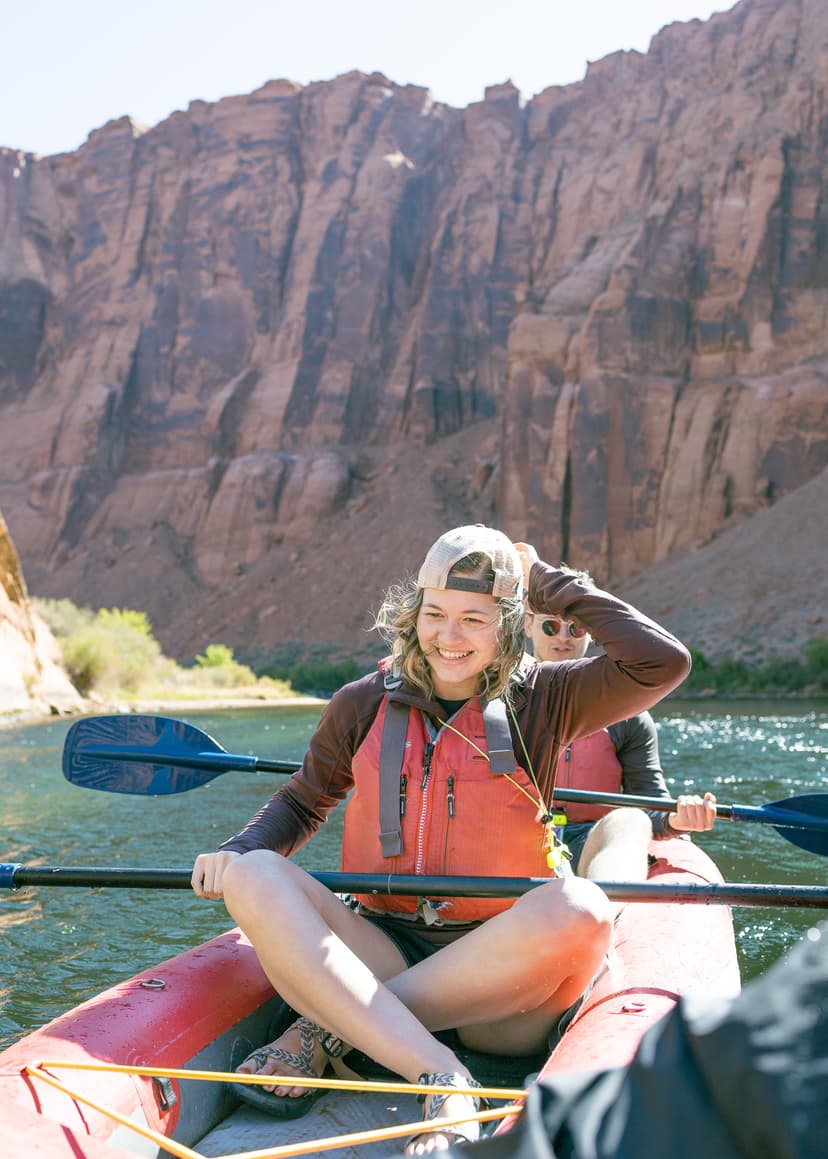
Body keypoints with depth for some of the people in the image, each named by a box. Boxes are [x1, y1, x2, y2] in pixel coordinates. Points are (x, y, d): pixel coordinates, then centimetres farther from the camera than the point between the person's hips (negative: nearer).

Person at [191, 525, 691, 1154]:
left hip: (496, 971, -1)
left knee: (578, 907, -34)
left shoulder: (541, 701, 0)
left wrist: (550, 584, -6)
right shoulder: (363, 705, 5)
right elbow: (301, 803, 19)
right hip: (383, 951, 2)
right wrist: (238, 849, -1)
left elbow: (664, 662, -14)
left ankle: (326, 1029, -22)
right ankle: (440, 1079, -33)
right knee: (250, 875, -21)